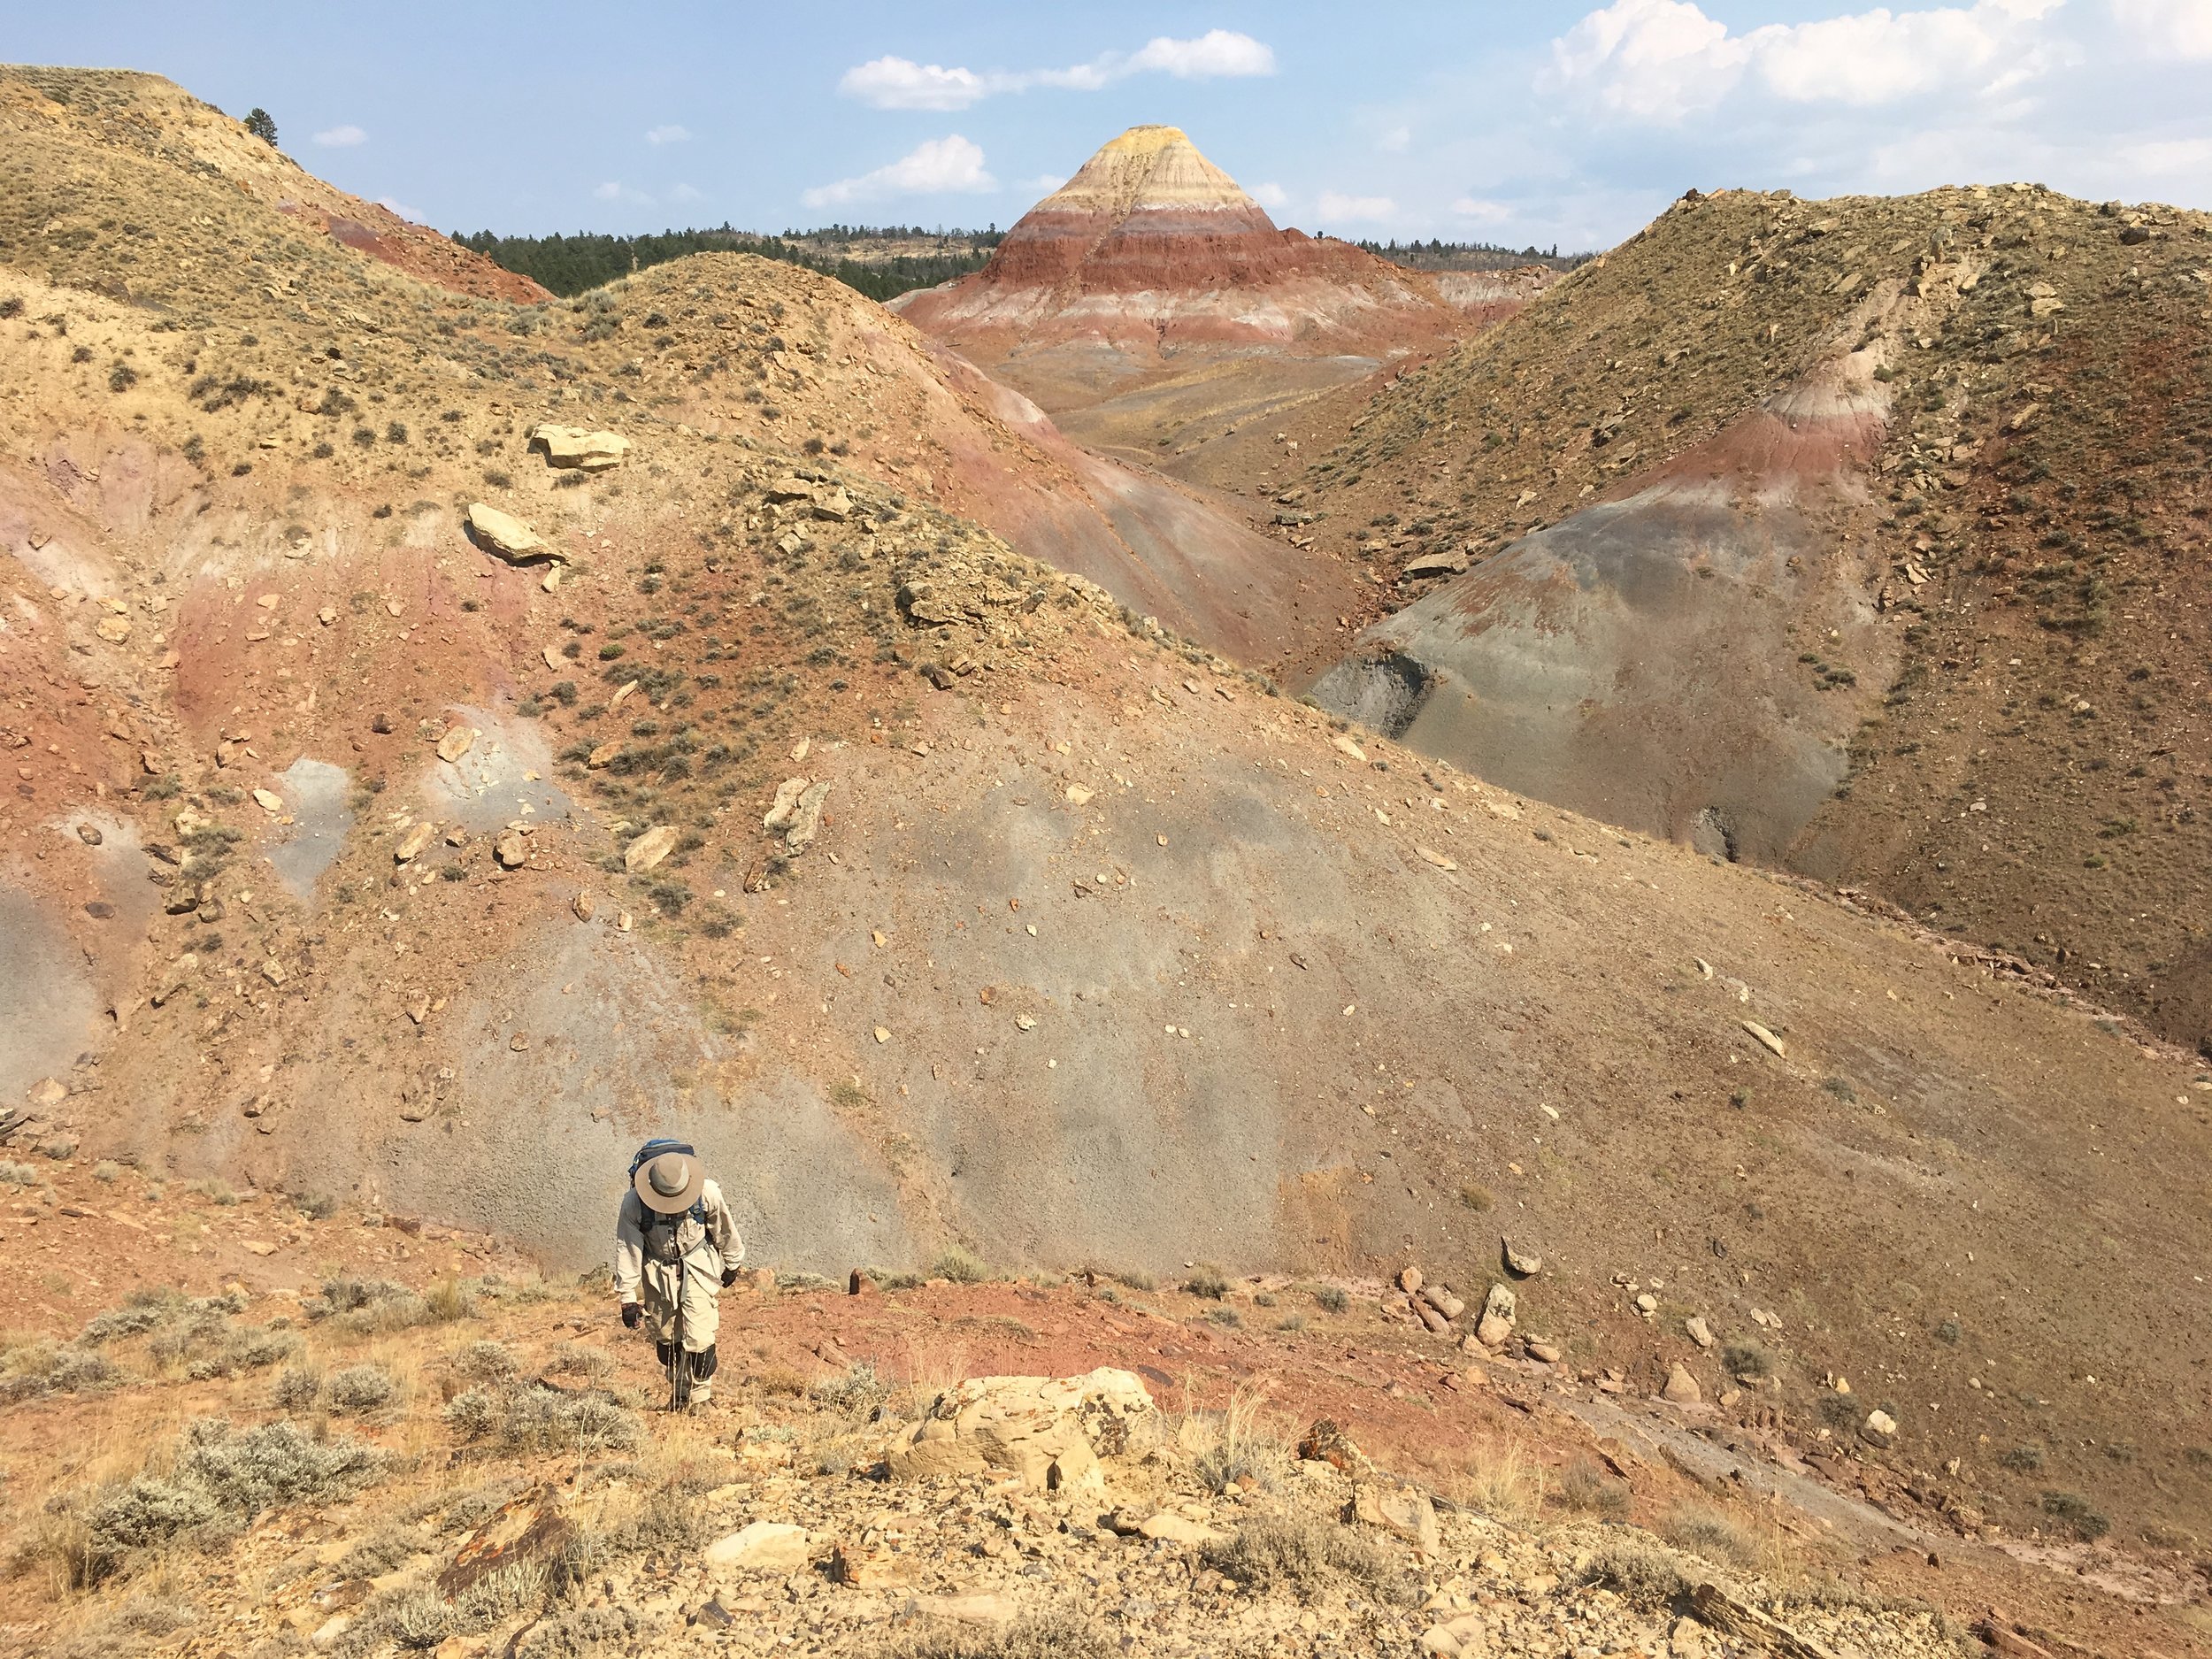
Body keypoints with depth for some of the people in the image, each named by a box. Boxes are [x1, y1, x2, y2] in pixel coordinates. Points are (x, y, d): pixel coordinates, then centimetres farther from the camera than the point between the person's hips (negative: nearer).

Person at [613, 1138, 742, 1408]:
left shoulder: (707, 1193, -25)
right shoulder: (633, 1203, -26)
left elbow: (724, 1231, -5)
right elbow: (626, 1250, -16)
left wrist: (731, 1264, 10)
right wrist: (628, 1298, -12)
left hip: (698, 1267, -1)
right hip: (658, 1273, 1)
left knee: (700, 1340, -9)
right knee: (667, 1340, 11)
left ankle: (701, 1398, 12)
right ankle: (678, 1390, 37)